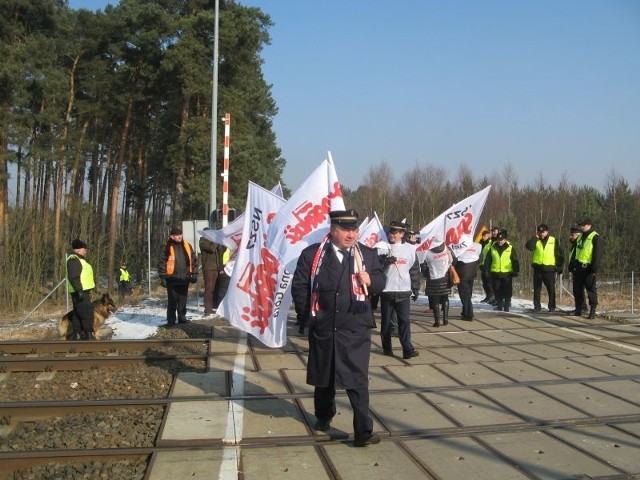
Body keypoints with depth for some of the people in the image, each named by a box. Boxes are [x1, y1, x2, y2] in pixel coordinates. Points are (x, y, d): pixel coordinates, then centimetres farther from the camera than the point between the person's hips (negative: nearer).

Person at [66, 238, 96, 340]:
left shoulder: (78, 259, 20)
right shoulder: (74, 260, -14)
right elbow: (73, 277, -23)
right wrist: (79, 290, -27)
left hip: (82, 291, 11)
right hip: (80, 292, -11)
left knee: (78, 314, 12)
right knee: (87, 313, -10)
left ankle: (76, 334, 17)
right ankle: (89, 334, -8)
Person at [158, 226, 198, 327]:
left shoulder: (187, 246, 7)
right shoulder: (168, 247, -5)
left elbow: (194, 260, 13)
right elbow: (162, 262, -4)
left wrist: (194, 273, 8)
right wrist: (162, 277, -8)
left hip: (184, 279, 4)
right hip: (172, 279, -4)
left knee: (183, 300, 13)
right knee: (172, 301, 2)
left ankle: (182, 317, 25)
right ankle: (171, 320, 9)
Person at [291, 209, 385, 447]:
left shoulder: (368, 254, 1)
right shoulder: (312, 254, -3)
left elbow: (380, 283, 7)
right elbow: (299, 287, 1)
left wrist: (371, 280, -15)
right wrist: (307, 316, 0)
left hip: (356, 329, -1)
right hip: (323, 328, 1)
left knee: (358, 380, -3)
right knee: (323, 376, 18)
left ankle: (363, 431, 3)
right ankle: (324, 416, 41)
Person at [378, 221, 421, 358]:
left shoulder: (410, 249, 4)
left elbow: (415, 270, 9)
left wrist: (415, 289, 9)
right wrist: (385, 260, -24)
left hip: (404, 291, 0)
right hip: (386, 290, 0)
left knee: (404, 321, -5)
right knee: (386, 321, 8)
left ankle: (407, 349, -6)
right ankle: (387, 348, 19)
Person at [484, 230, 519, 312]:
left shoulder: (510, 248, 1)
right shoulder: (492, 248, 5)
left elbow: (515, 261, 2)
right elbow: (487, 260, 8)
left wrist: (516, 270, -4)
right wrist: (486, 270, 2)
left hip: (507, 273, -2)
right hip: (495, 273, 2)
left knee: (507, 291, 0)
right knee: (497, 291, 7)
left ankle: (507, 305, 9)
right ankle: (499, 305, 19)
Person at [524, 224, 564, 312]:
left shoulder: (553, 240, 3)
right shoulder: (536, 240, 7)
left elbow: (559, 254, 6)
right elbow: (528, 246, -13)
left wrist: (559, 266, 1)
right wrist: (535, 237, -11)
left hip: (549, 268, -2)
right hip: (537, 268, 2)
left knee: (551, 288, 2)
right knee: (537, 288, 6)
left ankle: (551, 306, 12)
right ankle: (537, 306, 13)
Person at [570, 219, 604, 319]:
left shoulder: (596, 238, -7)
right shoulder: (580, 237, 19)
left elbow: (598, 254, -14)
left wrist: (595, 268, -19)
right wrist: (573, 265, 19)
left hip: (588, 268, -8)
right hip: (578, 268, 8)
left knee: (591, 289, -5)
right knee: (577, 289, 11)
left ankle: (592, 310, -1)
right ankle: (578, 309, 20)